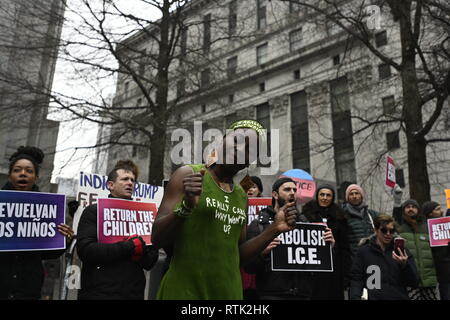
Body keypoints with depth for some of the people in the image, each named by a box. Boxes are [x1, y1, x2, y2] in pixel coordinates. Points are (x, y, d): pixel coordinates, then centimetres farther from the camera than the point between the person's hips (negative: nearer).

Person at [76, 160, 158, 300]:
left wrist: (140, 253, -14)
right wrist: (128, 247, -17)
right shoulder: (93, 211, 1)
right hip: (98, 293, -4)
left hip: (134, 293, 4)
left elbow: (151, 261, 7)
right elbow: (85, 250, -14)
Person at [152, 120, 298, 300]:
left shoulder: (242, 196, 8)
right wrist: (186, 205, -28)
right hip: (184, 291, -5)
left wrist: (274, 230, 0)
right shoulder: (187, 175, -7)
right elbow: (157, 239, -12)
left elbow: (239, 256, 11)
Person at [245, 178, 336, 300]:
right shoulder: (259, 224, -1)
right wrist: (262, 252, -24)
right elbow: (248, 266, -6)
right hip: (272, 294, -4)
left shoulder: (304, 222, 13)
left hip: (303, 293, 4)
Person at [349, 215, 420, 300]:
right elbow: (356, 279, 3)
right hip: (373, 297, 0)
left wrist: (405, 265, -12)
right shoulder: (363, 251, 4)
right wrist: (355, 297, -12)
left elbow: (414, 283, 5)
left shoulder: (402, 251, 7)